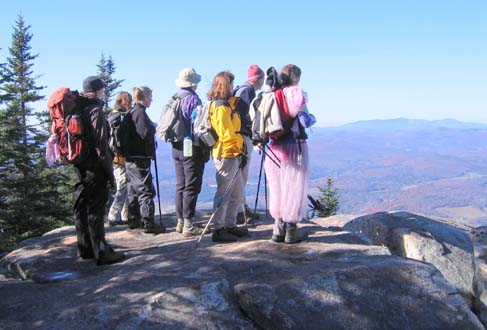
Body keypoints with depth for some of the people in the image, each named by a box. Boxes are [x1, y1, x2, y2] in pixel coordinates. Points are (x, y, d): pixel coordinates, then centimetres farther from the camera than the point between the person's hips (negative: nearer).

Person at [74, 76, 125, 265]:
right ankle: (101, 252, 0)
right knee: (95, 209, -5)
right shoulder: (95, 110, -14)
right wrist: (109, 172, -14)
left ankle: (85, 249, 24)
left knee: (81, 207, 13)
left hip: (80, 167, 9)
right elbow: (101, 145, -18)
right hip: (94, 169, -9)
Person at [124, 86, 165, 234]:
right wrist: (153, 128, -4)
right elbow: (146, 134, -23)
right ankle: (148, 223, -7)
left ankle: (133, 220, 24)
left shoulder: (132, 112, 15)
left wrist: (151, 128, 9)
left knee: (133, 191, 16)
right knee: (146, 191, -7)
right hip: (139, 159, -10)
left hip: (130, 158, 10)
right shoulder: (140, 112, -15)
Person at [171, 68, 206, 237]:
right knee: (191, 187, -4)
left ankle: (180, 221, 20)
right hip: (192, 148, -7)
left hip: (177, 147, 8)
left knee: (180, 185, 13)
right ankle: (188, 225, -3)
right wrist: (205, 150, -12)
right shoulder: (194, 99, -12)